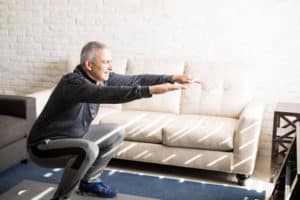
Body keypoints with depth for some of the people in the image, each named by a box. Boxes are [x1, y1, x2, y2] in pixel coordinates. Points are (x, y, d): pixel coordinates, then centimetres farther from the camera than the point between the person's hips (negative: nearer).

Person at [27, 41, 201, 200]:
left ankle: (89, 181, 17)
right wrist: (152, 90, -50)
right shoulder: (73, 82, -30)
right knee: (88, 149, -35)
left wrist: (172, 78, -13)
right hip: (44, 146, -9)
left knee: (117, 133, 7)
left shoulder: (102, 77, -5)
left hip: (74, 136, 9)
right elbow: (106, 94, -45)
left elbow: (135, 79, -4)